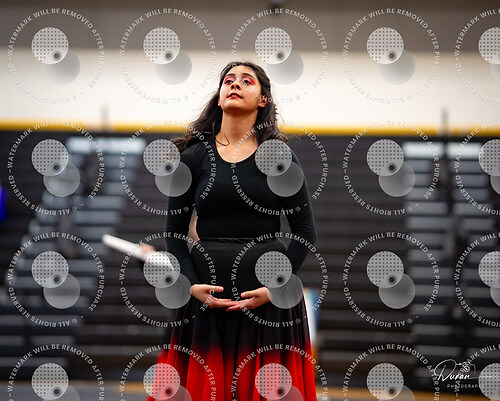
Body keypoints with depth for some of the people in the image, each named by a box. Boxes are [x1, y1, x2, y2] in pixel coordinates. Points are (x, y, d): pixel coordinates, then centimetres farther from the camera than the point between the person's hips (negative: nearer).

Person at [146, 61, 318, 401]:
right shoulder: (195, 155, 6)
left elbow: (305, 230, 2)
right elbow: (175, 231, 6)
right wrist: (191, 284, -8)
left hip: (269, 298, -1)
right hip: (206, 295, 1)